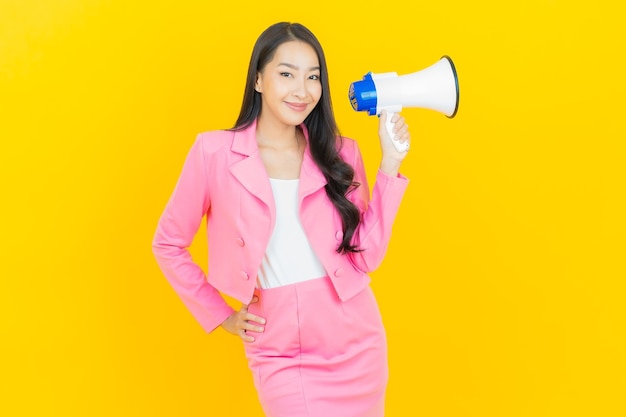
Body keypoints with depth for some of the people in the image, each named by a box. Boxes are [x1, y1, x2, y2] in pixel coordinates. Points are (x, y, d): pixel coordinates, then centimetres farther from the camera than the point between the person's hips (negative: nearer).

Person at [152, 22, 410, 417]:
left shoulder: (340, 152, 2)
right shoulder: (215, 151, -7)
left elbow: (366, 255, -4)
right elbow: (168, 244, 3)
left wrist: (390, 164, -7)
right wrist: (221, 315, 1)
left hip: (356, 343, 3)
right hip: (279, 352, -2)